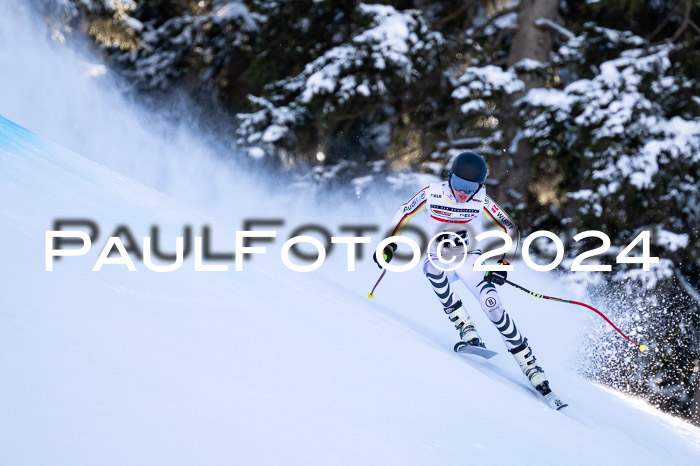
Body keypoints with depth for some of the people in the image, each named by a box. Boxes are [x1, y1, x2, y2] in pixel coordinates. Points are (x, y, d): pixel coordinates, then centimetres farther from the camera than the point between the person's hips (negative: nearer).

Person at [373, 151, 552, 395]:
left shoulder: (481, 201, -17)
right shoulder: (432, 194, -18)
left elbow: (511, 230, -9)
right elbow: (405, 213, -3)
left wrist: (503, 263, -21)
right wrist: (389, 245, -9)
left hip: (470, 259, -1)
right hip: (438, 259, 1)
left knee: (492, 305, -22)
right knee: (433, 267, -36)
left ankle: (531, 368, -16)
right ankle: (467, 332, -30)